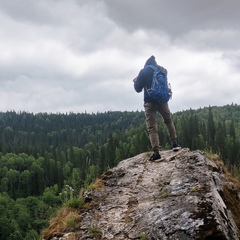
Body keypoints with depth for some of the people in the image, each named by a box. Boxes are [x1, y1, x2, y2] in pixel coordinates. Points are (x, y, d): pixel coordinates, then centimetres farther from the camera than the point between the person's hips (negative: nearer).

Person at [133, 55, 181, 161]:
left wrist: (136, 81, 22)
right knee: (169, 121, 25)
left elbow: (138, 89, 1)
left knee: (152, 128, -3)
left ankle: (156, 152, -12)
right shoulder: (162, 70, 8)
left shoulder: (143, 72, -3)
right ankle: (174, 143, 20)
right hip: (162, 100, 4)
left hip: (150, 102, -3)